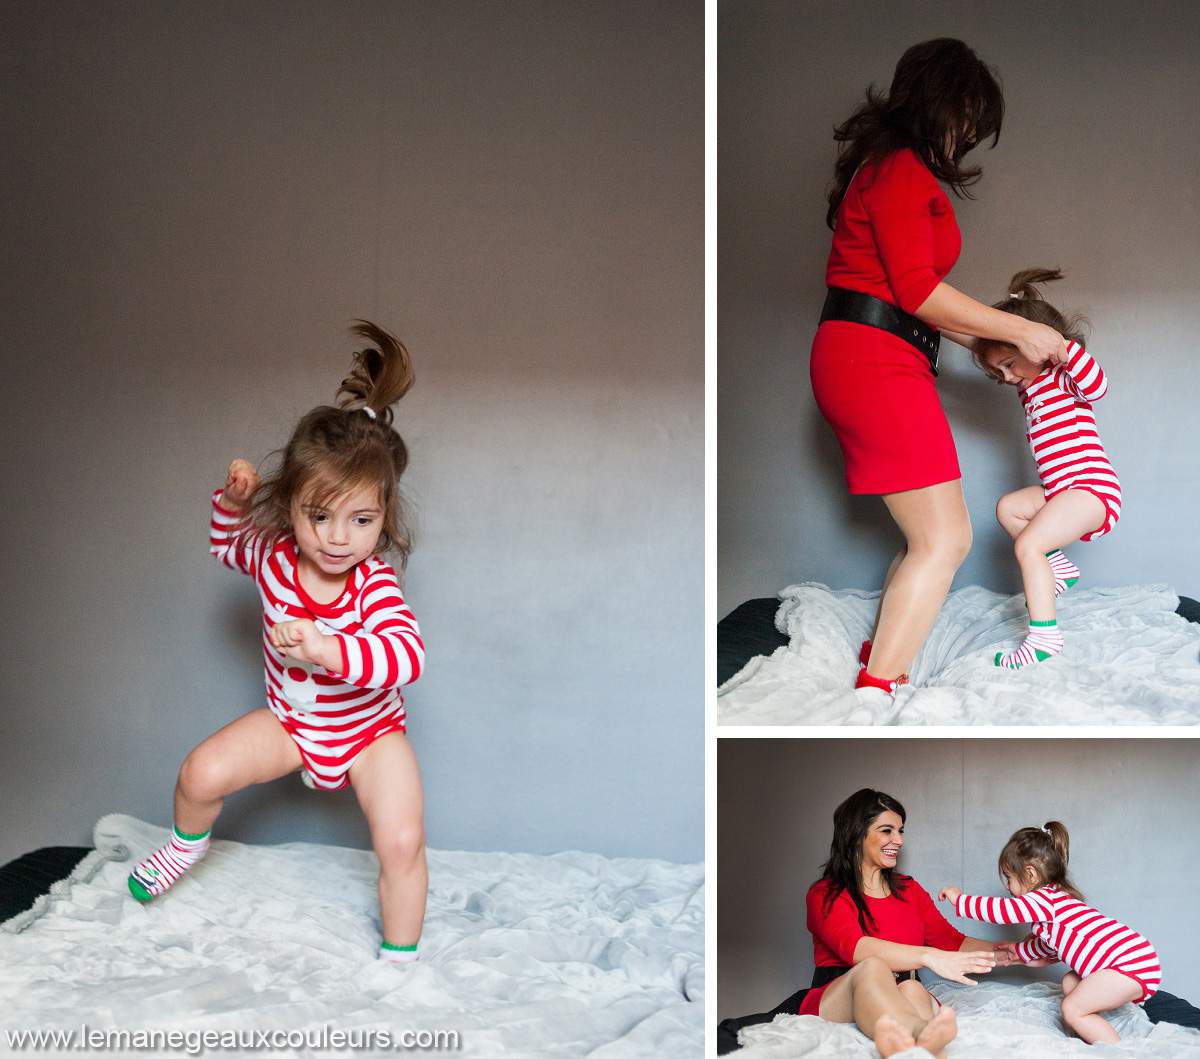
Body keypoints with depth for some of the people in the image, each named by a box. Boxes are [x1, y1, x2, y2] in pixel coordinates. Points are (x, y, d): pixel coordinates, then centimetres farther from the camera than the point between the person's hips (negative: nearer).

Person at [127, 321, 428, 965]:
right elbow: (225, 543, 10)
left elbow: (407, 654, -48)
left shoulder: (375, 584, -30)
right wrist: (234, 498, -11)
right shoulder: (272, 555, -15)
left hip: (369, 732, -3)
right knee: (202, 772, -15)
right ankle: (189, 842, 21)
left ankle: (399, 959, 4)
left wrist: (326, 649, -62)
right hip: (289, 723, 4)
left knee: (401, 841, -20)